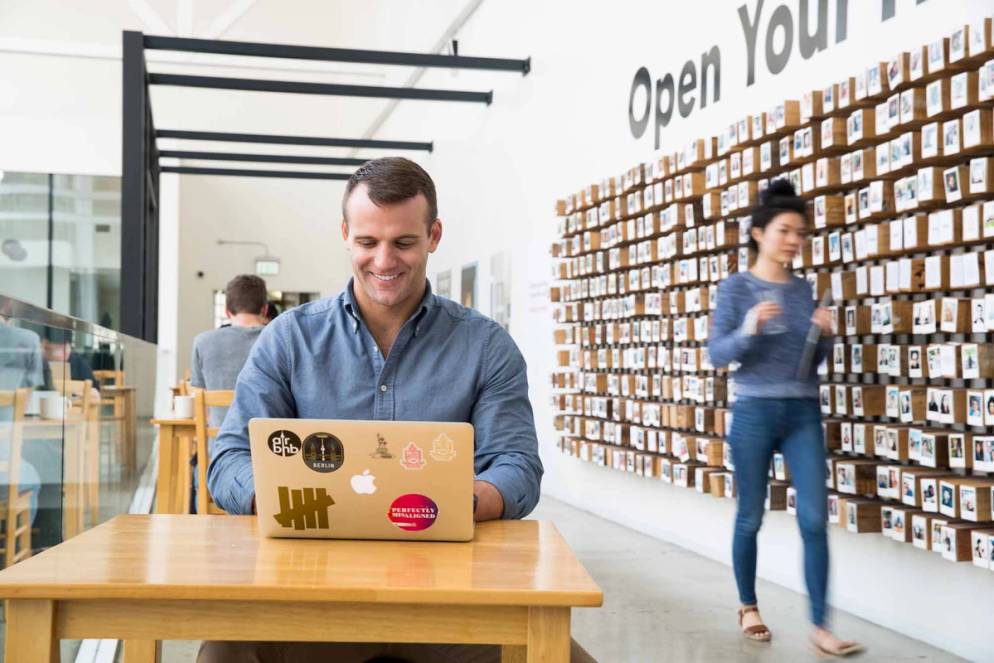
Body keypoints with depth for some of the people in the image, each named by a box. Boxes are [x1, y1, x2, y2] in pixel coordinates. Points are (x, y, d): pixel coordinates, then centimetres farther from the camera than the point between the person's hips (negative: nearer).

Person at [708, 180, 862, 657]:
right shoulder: (736, 287, -4)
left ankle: (820, 626, 1)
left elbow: (812, 361, 14)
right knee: (751, 517, 8)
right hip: (755, 412, -3)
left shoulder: (804, 289, 8)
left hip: (804, 413, 4)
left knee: (815, 518, -4)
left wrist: (825, 335, -6)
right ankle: (748, 607, 26)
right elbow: (717, 355, -9)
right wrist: (749, 329, -25)